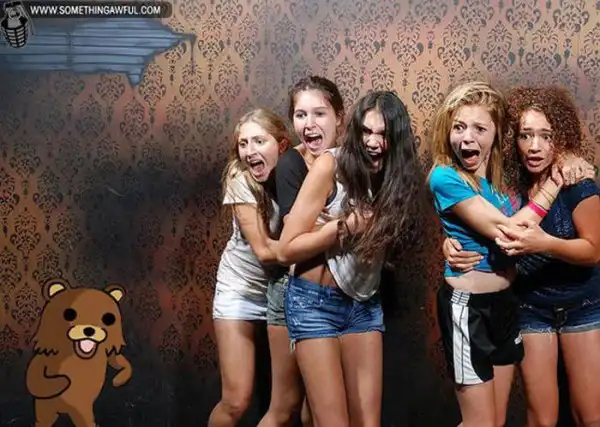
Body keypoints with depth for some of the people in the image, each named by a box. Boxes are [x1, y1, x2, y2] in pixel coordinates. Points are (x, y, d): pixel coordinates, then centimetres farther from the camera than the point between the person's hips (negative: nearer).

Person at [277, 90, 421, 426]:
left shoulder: (395, 175, 0)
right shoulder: (331, 165, -13)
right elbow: (286, 250, -14)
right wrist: (348, 224, -19)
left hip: (365, 304, 5)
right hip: (316, 301, -4)